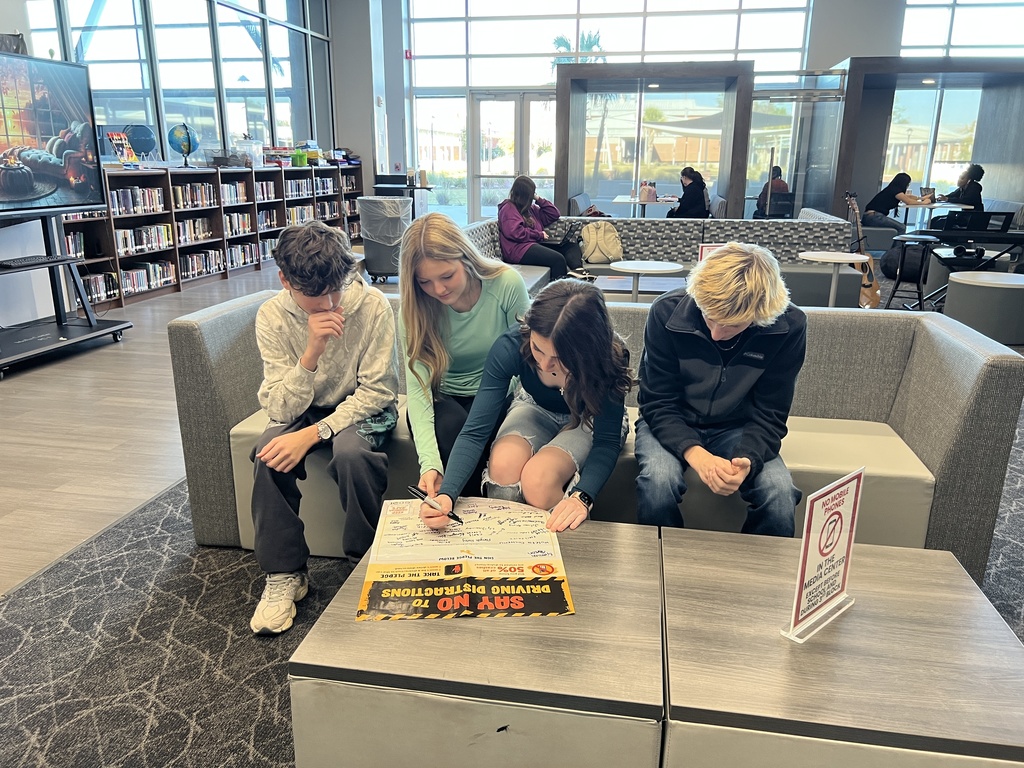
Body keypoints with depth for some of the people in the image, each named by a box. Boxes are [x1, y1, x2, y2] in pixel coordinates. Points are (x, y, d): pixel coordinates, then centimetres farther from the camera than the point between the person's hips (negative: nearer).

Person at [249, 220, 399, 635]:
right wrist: (312, 351, -35)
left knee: (351, 452, -34)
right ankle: (284, 573, -9)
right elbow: (280, 409, -19)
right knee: (271, 454, -27)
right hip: (303, 409, 2)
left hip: (362, 409, -2)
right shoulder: (272, 316, -16)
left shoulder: (373, 306, -22)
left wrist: (314, 434, -28)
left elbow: (376, 391, -17)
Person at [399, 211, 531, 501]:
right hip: (442, 399, 1)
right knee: (452, 426, -32)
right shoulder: (414, 307, -16)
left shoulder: (507, 283, -18)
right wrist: (429, 463, -36)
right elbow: (417, 388, -23)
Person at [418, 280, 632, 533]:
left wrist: (582, 496, -44)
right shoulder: (511, 346, -30)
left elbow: (607, 441, -26)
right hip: (537, 409, 2)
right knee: (502, 465, -31)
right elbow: (475, 431, -29)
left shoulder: (609, 358, -33)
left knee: (537, 479, -31)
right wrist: (446, 495, -44)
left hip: (591, 420, -2)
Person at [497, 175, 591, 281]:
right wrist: (540, 235, -8)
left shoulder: (530, 208, 26)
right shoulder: (508, 208, 0)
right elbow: (515, 232, -17)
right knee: (557, 259, -30)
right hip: (519, 249, -9)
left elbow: (554, 215, 27)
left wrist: (539, 199, 16)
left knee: (571, 246, -7)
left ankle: (578, 269, -37)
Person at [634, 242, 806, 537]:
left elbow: (769, 416, -10)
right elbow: (658, 404, -16)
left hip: (736, 428, 1)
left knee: (780, 493, -25)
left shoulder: (789, 327, -18)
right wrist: (694, 453, -34)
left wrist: (747, 460, -32)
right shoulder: (667, 312, -21)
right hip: (672, 423, -1)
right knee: (658, 480, -32)